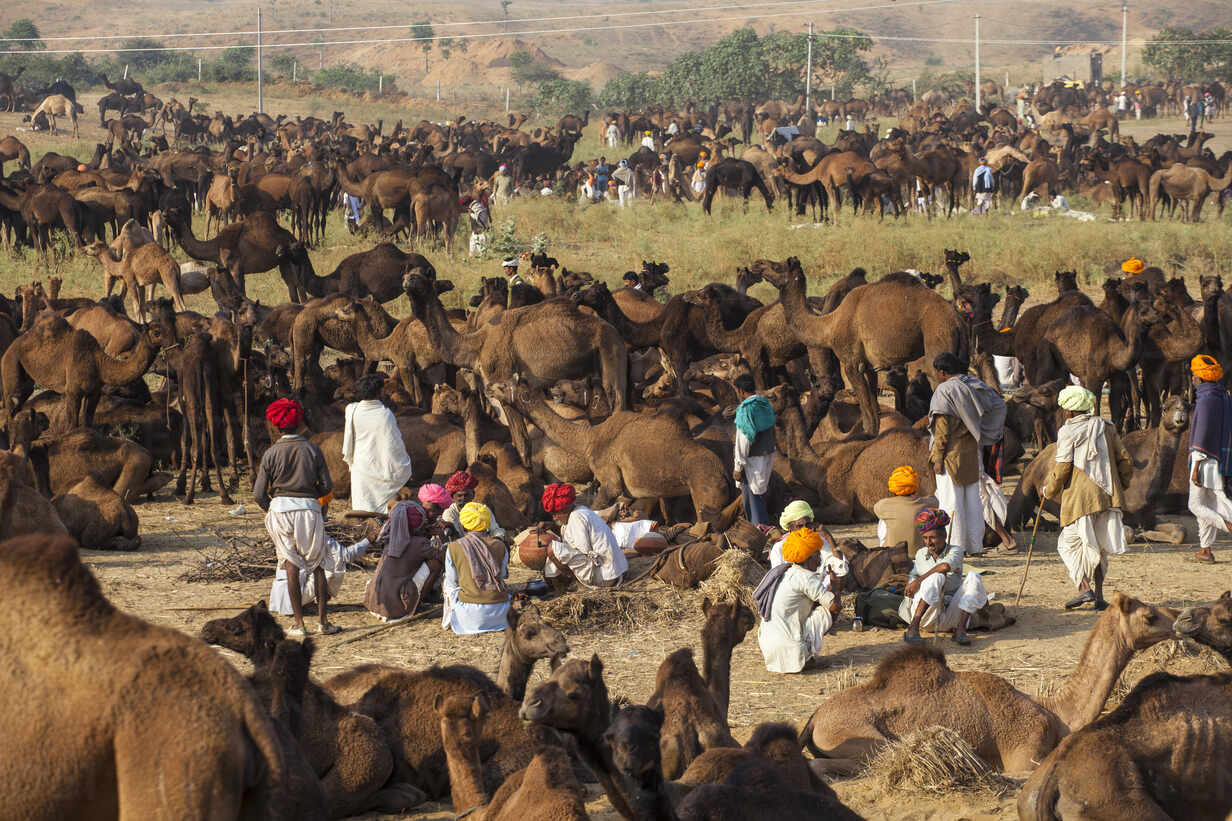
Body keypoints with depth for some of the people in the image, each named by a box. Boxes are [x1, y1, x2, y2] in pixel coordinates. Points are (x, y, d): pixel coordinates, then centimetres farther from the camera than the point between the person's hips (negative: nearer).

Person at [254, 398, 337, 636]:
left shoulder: (271, 454, -3)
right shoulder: (312, 450, -3)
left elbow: (259, 494, -5)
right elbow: (327, 486, -1)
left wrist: (270, 510, 14)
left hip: (280, 509, 0)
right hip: (309, 509, 0)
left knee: (291, 566, 6)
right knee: (317, 565, 12)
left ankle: (299, 623, 3)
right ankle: (324, 620, 8)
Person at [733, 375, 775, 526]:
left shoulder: (745, 410, -21)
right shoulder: (766, 405, 5)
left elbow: (743, 441, -21)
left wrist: (738, 467, -16)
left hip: (752, 460, -8)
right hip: (767, 457, 8)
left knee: (754, 498, -1)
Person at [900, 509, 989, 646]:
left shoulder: (955, 551, 5)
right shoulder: (921, 554, 17)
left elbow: (946, 566, -15)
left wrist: (919, 581, -17)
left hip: (950, 618, 0)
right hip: (925, 614, 0)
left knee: (974, 577, -20)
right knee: (937, 577, -30)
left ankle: (960, 630, -27)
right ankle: (913, 628, -38)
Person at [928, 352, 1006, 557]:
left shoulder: (944, 391, -16)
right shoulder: (973, 385, 4)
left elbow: (943, 428, -18)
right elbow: (998, 404, 16)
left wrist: (938, 458, -15)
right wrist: (998, 427, 35)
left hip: (952, 452, -7)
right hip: (971, 450, 7)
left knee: (951, 500, -2)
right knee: (972, 498, 12)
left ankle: (955, 546, -3)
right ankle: (975, 545, 17)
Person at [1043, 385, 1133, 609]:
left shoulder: (1068, 432, -7)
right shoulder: (1106, 428, 9)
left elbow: (1061, 468, -9)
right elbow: (1125, 462, 10)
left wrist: (1049, 490, 8)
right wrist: (1119, 486, 25)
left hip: (1080, 498, -5)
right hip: (1107, 496, 5)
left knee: (1071, 544, 4)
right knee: (1097, 545, 14)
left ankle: (1084, 588, -12)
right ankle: (1099, 595, 9)